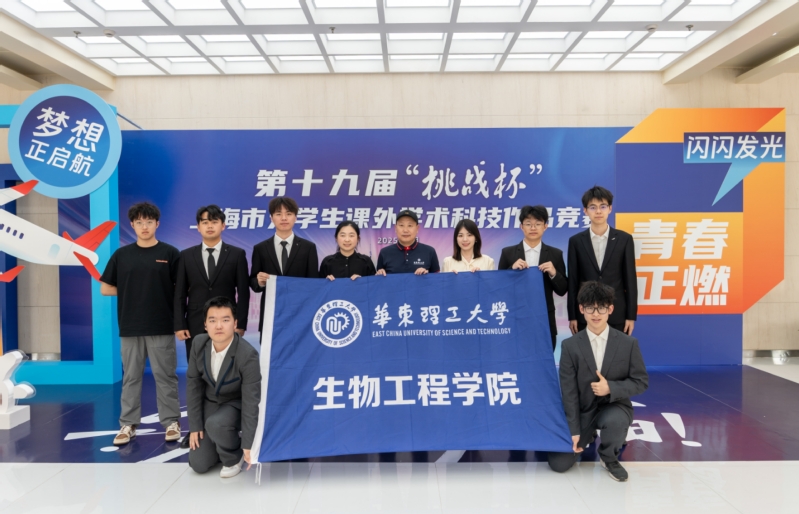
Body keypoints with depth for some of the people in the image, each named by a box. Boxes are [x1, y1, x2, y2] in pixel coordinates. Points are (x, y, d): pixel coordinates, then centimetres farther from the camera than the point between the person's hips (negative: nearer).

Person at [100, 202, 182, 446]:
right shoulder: (121, 255, 6)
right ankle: (128, 424, 19)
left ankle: (171, 422, 14)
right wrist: (132, 291, 2)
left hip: (162, 327, -2)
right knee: (131, 377, 10)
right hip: (130, 327, 2)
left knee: (165, 377, 4)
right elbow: (106, 288, 10)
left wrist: (180, 319, -8)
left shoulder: (170, 253, -1)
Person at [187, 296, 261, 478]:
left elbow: (251, 402, -26)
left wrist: (248, 445, -24)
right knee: (199, 464, -3)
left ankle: (233, 458, -5)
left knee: (215, 424, -37)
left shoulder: (248, 355, -32)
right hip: (210, 402, 4)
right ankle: (225, 444, 28)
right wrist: (194, 426, -6)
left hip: (236, 405, -4)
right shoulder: (199, 343, -18)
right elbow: (193, 383, -6)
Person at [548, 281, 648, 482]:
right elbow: (569, 391, -8)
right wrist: (574, 430, -10)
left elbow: (641, 382, -2)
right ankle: (588, 436, 26)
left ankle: (609, 458, -2)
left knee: (614, 421, -38)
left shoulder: (628, 343, -7)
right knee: (558, 464, -7)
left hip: (615, 406, -1)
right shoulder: (570, 346, -9)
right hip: (582, 410, 1)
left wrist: (611, 388, -20)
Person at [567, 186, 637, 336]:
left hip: (617, 314, 0)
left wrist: (631, 315, -1)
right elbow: (572, 281, 2)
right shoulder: (576, 241, 3)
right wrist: (572, 316, -1)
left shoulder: (624, 239, 3)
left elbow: (630, 279, 2)